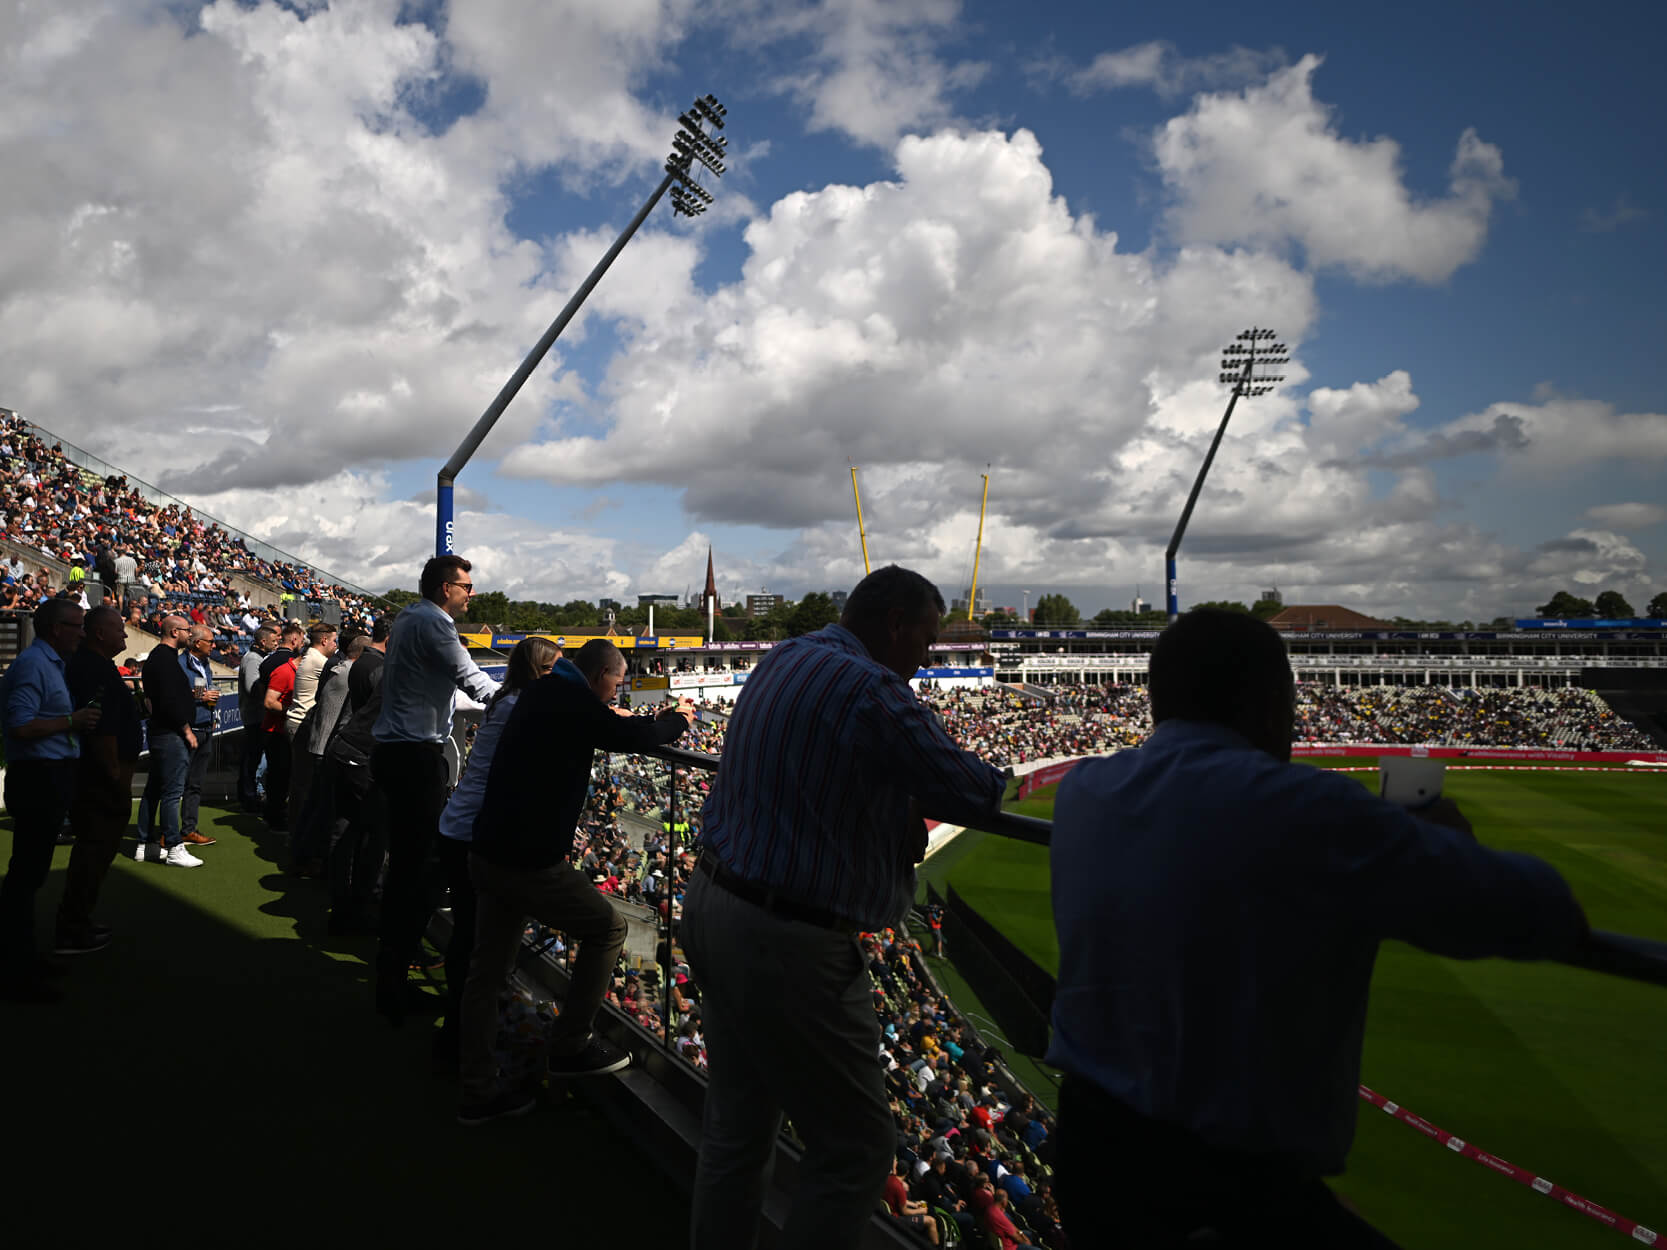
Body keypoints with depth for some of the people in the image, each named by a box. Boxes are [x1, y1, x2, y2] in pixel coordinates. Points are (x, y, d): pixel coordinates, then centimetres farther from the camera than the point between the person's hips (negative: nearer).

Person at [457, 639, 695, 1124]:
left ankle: (477, 1092, 23)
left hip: (488, 854, 10)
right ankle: (570, 1046, 17)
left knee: (487, 972, 14)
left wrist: (656, 721, 28)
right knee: (608, 927, 9)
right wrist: (678, 719, 8)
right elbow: (636, 737, -11)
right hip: (530, 862, -10)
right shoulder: (572, 702, -16)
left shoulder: (542, 693, 13)